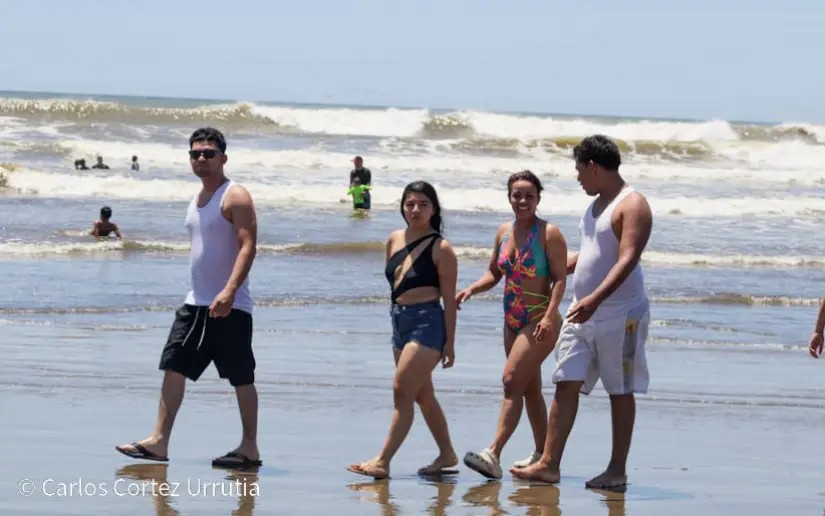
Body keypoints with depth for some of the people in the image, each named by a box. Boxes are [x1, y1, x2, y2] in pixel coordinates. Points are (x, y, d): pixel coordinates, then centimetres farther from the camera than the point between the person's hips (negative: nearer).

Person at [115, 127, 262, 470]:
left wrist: (229, 291, -30)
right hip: (196, 302, 9)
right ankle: (159, 442, 1)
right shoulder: (197, 200, 16)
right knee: (174, 367, 2)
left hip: (229, 306, -9)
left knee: (241, 378, 0)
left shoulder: (235, 197, -10)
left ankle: (249, 449, 8)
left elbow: (247, 246, -20)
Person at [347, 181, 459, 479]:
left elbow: (449, 299, -8)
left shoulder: (441, 249, -8)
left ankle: (383, 461, -15)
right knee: (422, 395, 14)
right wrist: (398, 317, 15)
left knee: (402, 390, -13)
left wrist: (449, 343, -9)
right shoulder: (394, 241, 10)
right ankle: (447, 455, 27)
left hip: (427, 323, -8)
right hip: (400, 321, 8)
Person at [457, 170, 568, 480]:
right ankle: (542, 454, 23)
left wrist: (549, 317, -25)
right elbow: (493, 274, 17)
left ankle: (494, 454, -24)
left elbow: (560, 278, -13)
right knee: (529, 389, 13)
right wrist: (471, 290, -2)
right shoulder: (504, 232, 10)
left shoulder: (549, 234, -10)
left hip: (539, 321, -8)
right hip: (513, 321, 8)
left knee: (512, 381, -17)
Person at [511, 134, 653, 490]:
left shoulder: (632, 205, -12)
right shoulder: (597, 204, 17)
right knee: (566, 384, 1)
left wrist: (595, 299, -34)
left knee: (620, 391, 0)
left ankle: (617, 470, 6)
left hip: (620, 313, -8)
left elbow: (627, 259, -23)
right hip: (583, 311, 9)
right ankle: (549, 464, -1)